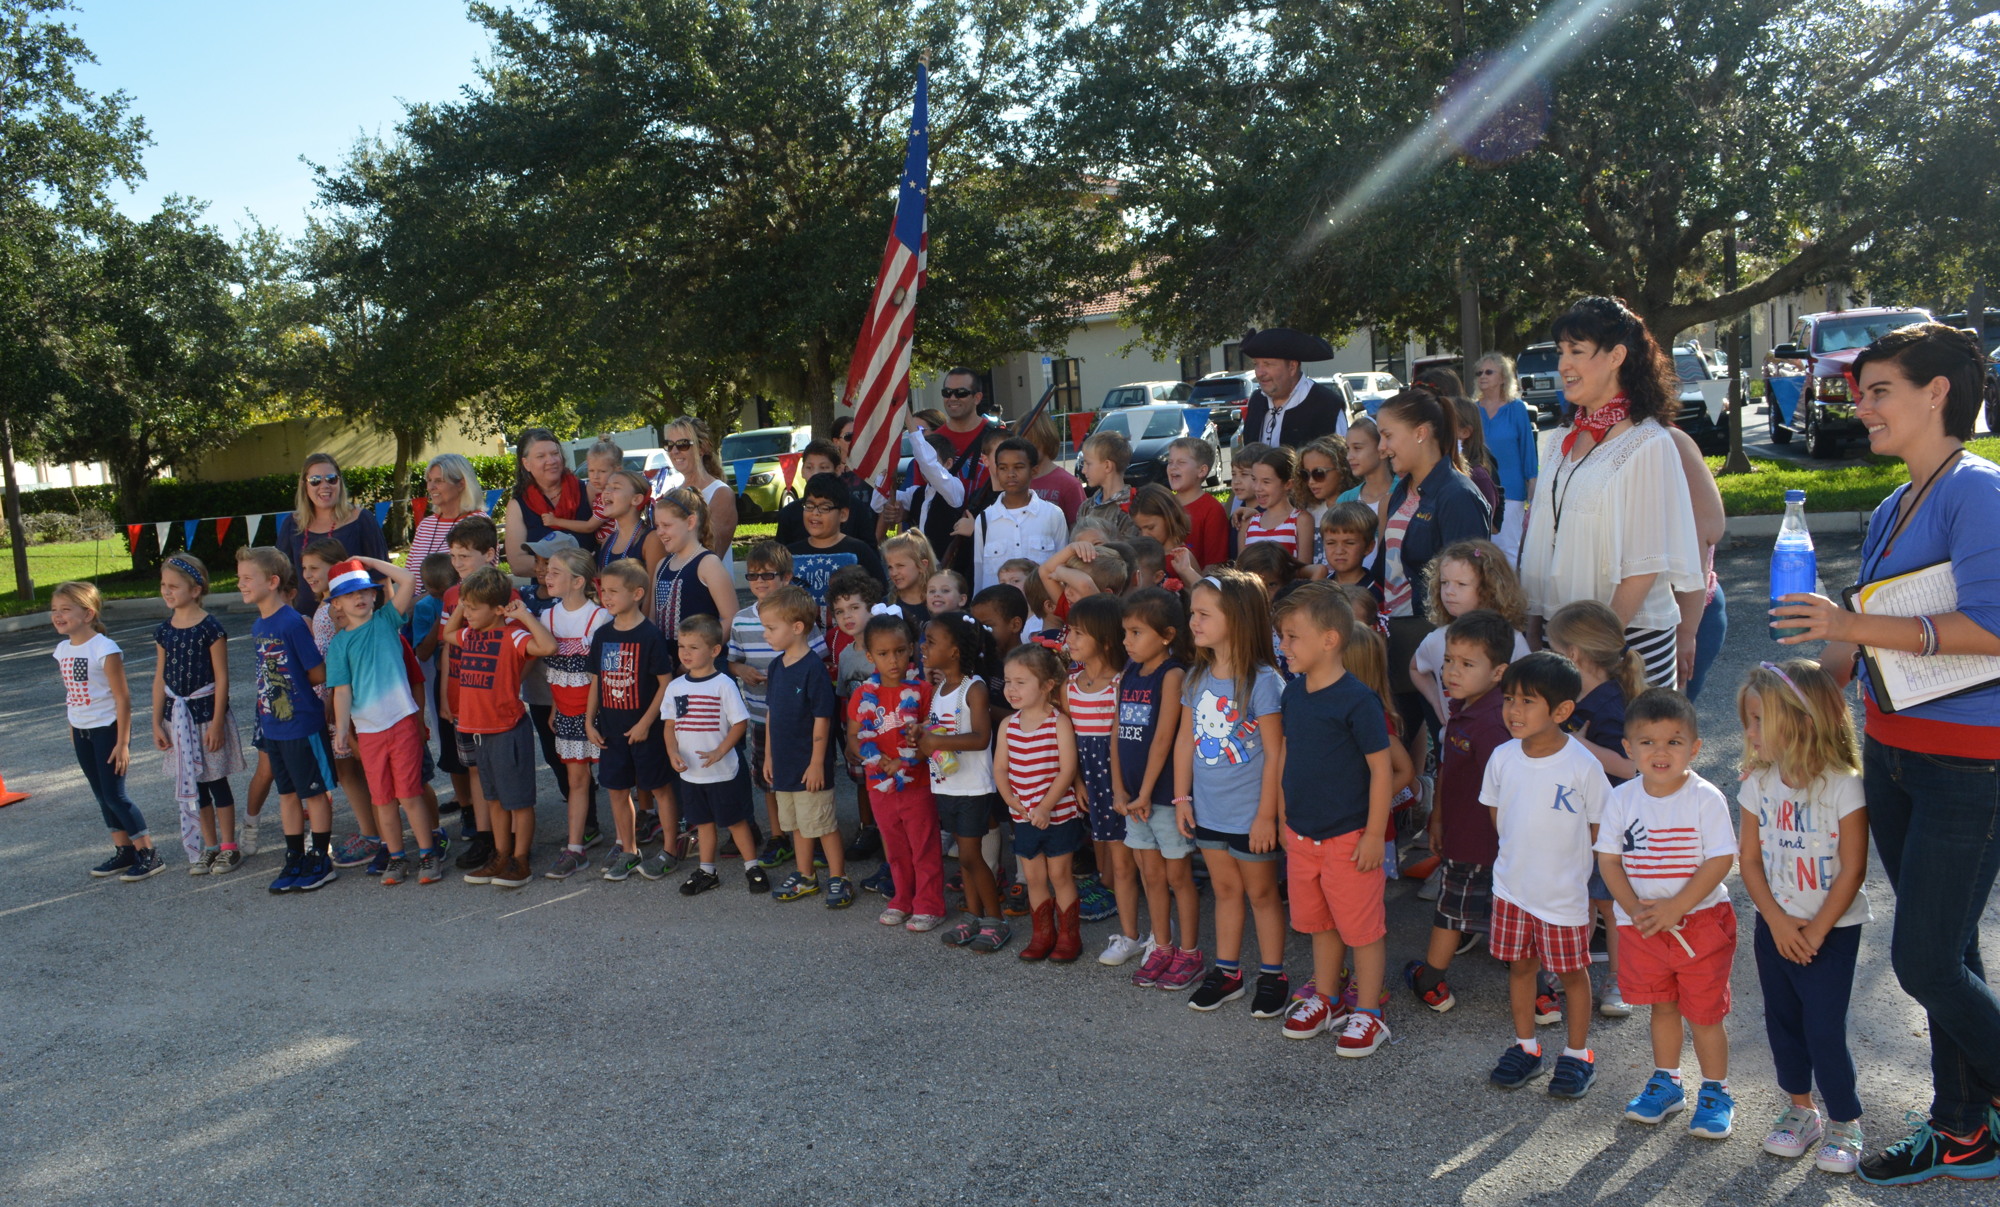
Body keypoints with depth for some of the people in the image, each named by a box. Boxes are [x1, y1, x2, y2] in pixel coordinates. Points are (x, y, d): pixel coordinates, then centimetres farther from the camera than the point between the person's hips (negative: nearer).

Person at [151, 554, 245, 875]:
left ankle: (229, 848, 14)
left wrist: (216, 723, -14)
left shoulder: (210, 628, -12)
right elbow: (160, 679, 9)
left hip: (207, 712, -5)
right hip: (177, 715, 5)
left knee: (216, 781, 4)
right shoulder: (164, 631, 4)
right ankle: (208, 847, 22)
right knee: (193, 785, 11)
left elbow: (221, 679, -12)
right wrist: (157, 723, 7)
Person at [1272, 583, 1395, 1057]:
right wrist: (1285, 818, 15)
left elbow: (1381, 769, -15)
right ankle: (1326, 999, 36)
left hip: (1348, 836, -7)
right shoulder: (1293, 692, 2)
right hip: (1302, 833, 7)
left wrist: (1375, 835, -14)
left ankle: (1367, 1013, 21)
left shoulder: (1357, 700, -19)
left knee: (1361, 927, 6)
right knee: (1319, 923, 19)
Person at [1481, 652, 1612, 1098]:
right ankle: (1526, 1047, 33)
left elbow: (1600, 829, -7)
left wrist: (1563, 859, -2)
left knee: (1572, 972, 13)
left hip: (1564, 890, -4)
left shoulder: (1582, 766, -20)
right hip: (1512, 884, 4)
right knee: (1520, 965, 16)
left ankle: (1577, 1053, 31)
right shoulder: (1503, 758, -8)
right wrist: (1521, 853, 7)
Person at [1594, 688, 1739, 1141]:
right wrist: (1634, 908, -14)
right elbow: (1608, 858, -1)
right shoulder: (1622, 799, -5)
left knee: (1704, 1013, 6)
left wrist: (1674, 908, -20)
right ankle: (1666, 1083, 35)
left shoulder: (1705, 798, -14)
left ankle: (1715, 1093, 25)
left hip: (1700, 921, -3)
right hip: (1642, 925, 3)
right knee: (1662, 1006, 18)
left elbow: (1720, 861, -16)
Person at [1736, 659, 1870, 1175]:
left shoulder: (1843, 786, -18)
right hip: (1774, 926, 5)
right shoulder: (1758, 782, -2)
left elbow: (1852, 870, -15)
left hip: (1831, 930, -5)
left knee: (1824, 1031, -1)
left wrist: (1816, 932, -14)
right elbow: (1750, 859, 0)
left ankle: (1844, 1123, 20)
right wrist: (1778, 922, -10)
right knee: (1782, 1022, 14)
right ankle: (1800, 1111, 31)